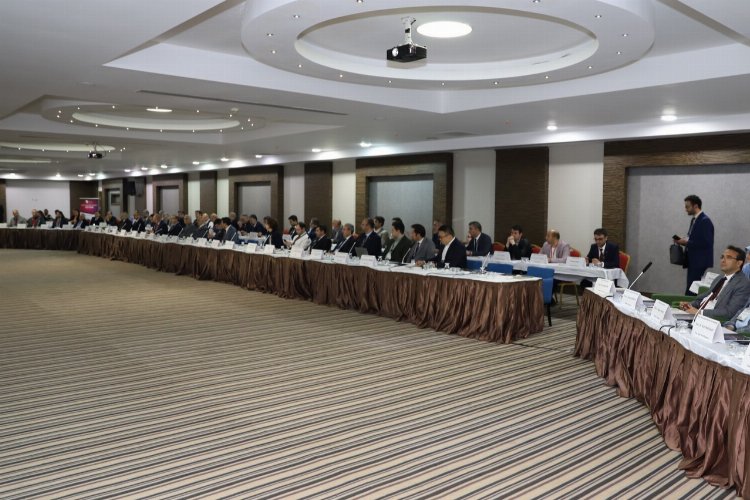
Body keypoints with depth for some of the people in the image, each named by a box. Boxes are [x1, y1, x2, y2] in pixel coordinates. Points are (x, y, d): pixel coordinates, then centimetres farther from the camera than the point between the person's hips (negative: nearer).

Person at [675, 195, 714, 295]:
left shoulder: (705, 221, -14)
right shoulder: (694, 219, 15)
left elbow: (706, 243, -20)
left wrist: (687, 242, -17)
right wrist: (683, 241, 4)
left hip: (700, 263, -9)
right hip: (693, 262, 9)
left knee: (692, 291, -10)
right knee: (691, 290, 10)